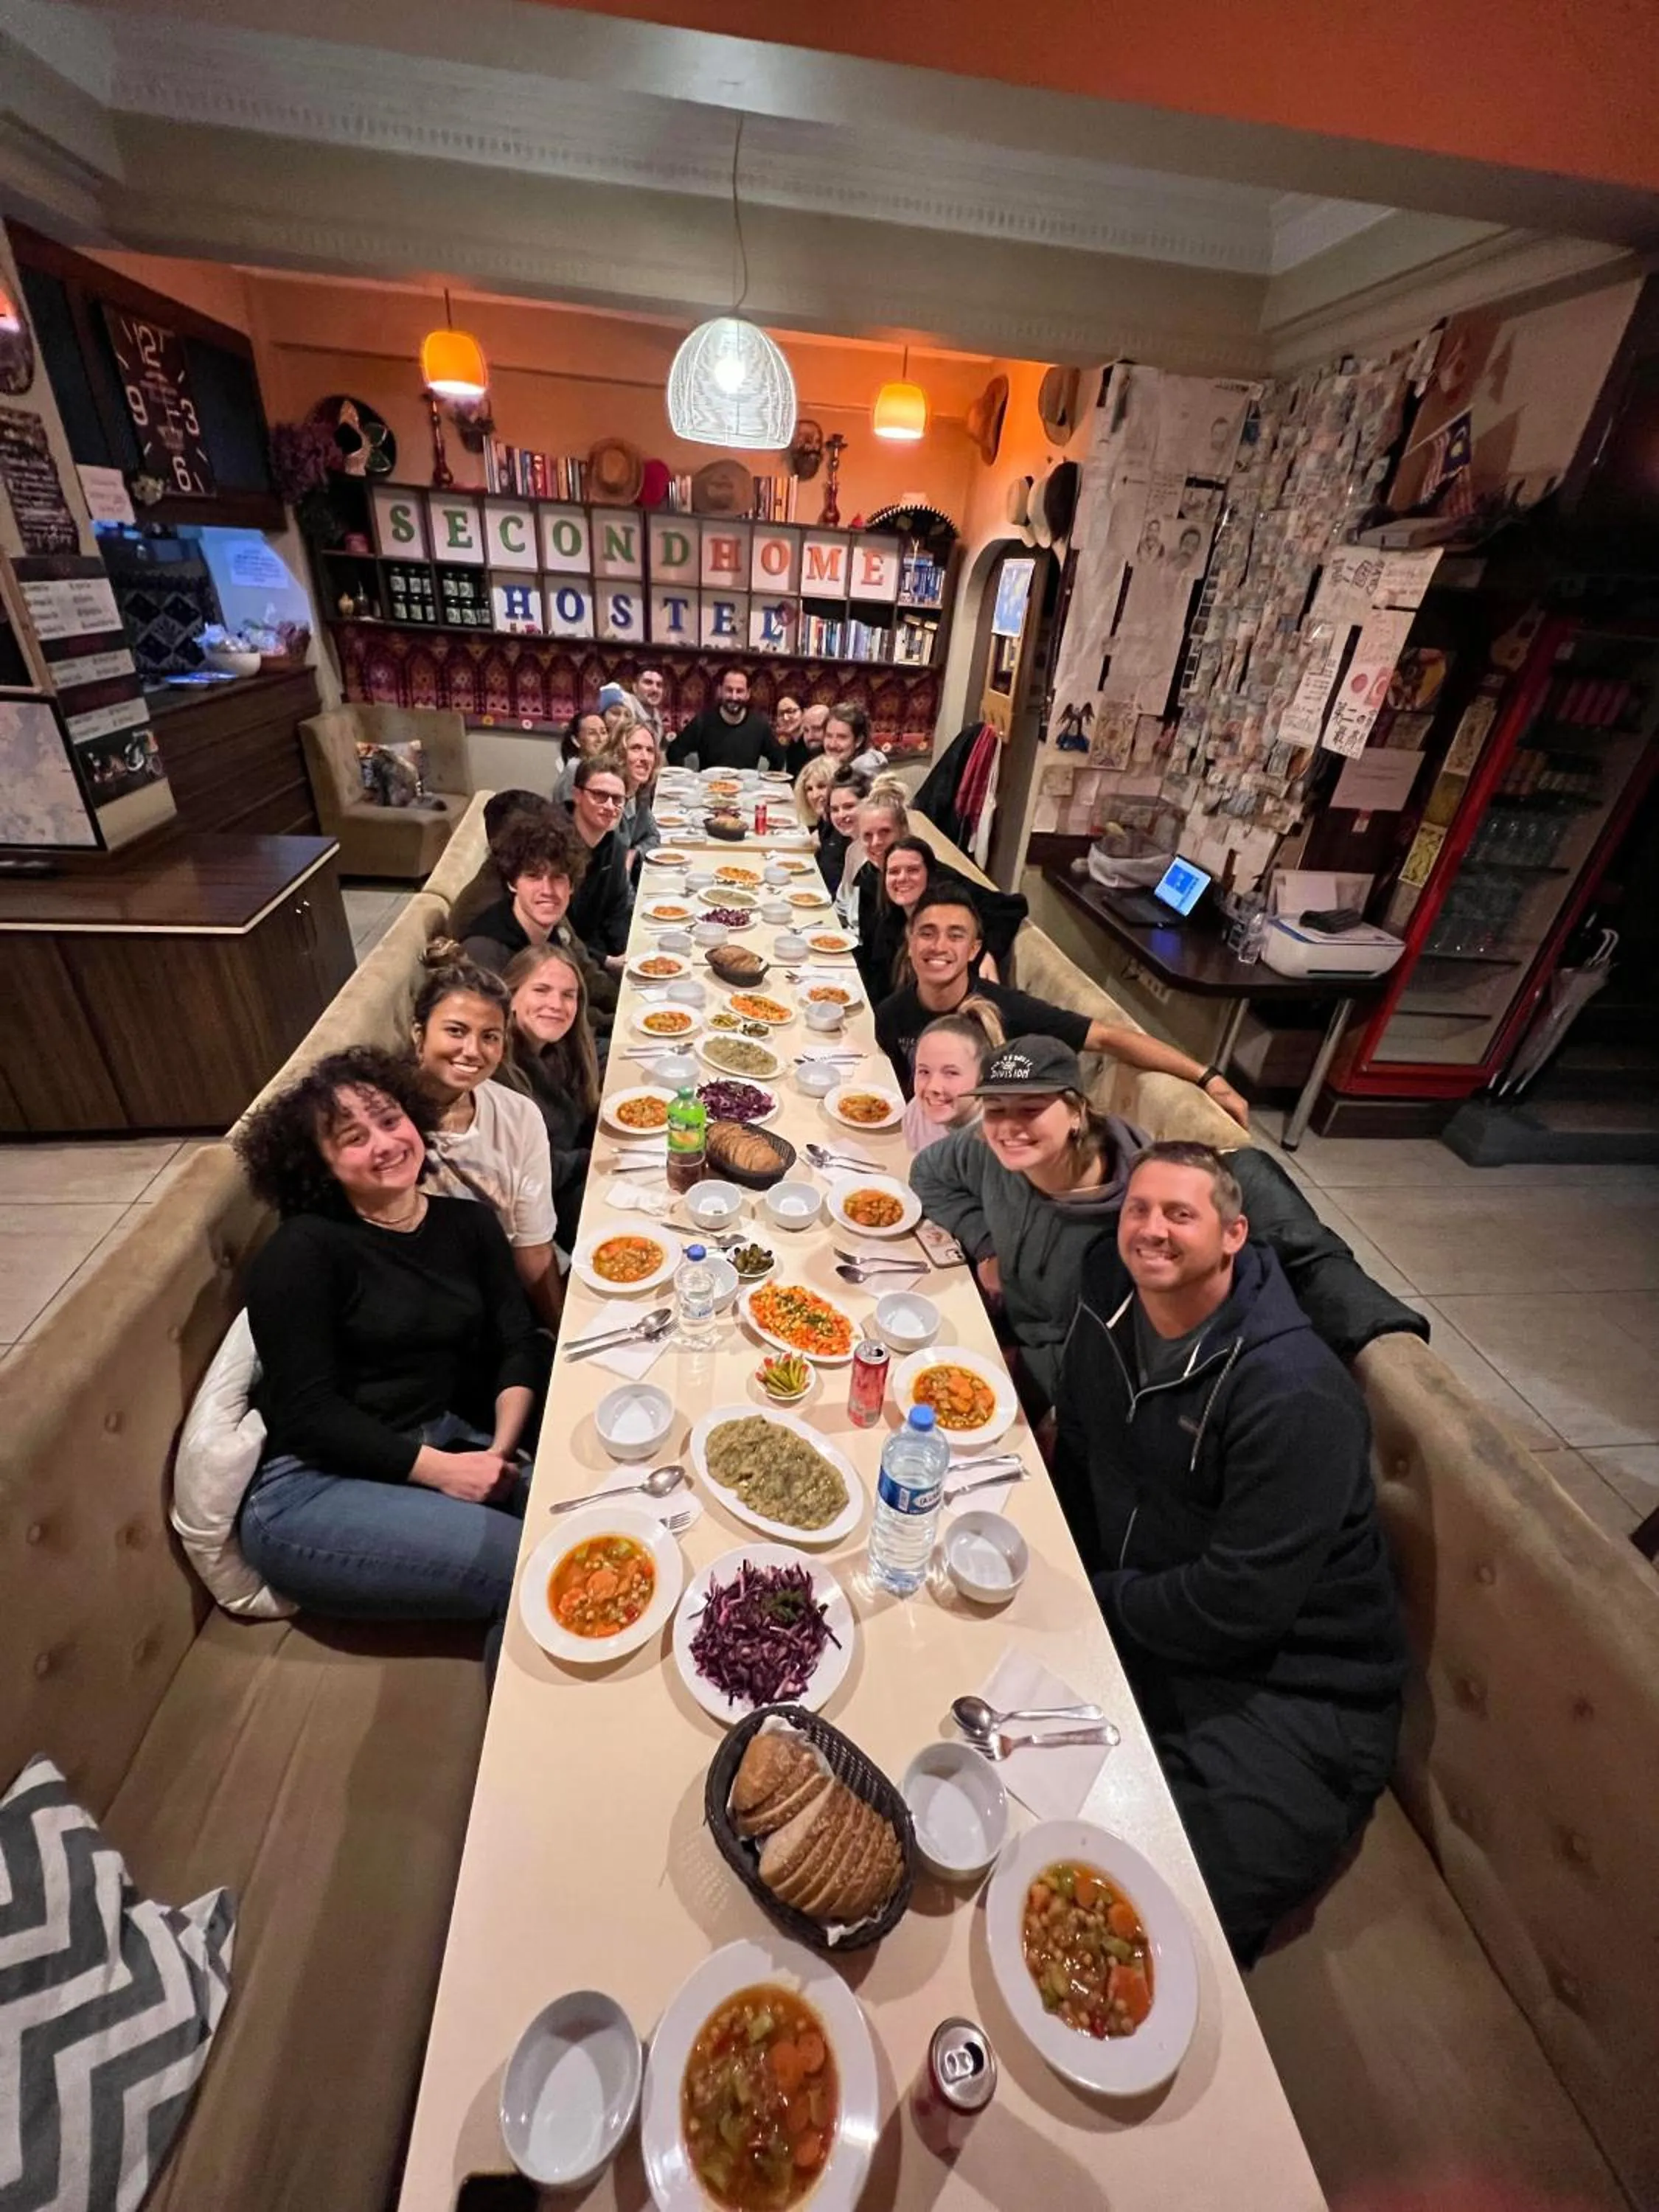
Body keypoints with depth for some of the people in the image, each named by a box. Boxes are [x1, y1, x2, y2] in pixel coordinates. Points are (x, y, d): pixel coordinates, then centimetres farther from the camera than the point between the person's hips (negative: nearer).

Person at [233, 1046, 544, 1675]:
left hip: (453, 1449, 5)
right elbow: (308, 1412, -13)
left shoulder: (468, 1223, 8)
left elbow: (518, 1346, 4)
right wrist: (438, 1468, -19)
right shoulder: (302, 1250, -8)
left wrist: (501, 1447, -13)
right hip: (315, 1488, -5)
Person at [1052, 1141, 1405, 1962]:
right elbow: (1076, 1461, 8)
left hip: (1283, 1687, -6)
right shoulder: (1108, 1310, -5)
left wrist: (1099, 1599, -14)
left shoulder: (1294, 1394, -28)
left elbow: (1240, 1606, -26)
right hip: (1133, 1632, 6)